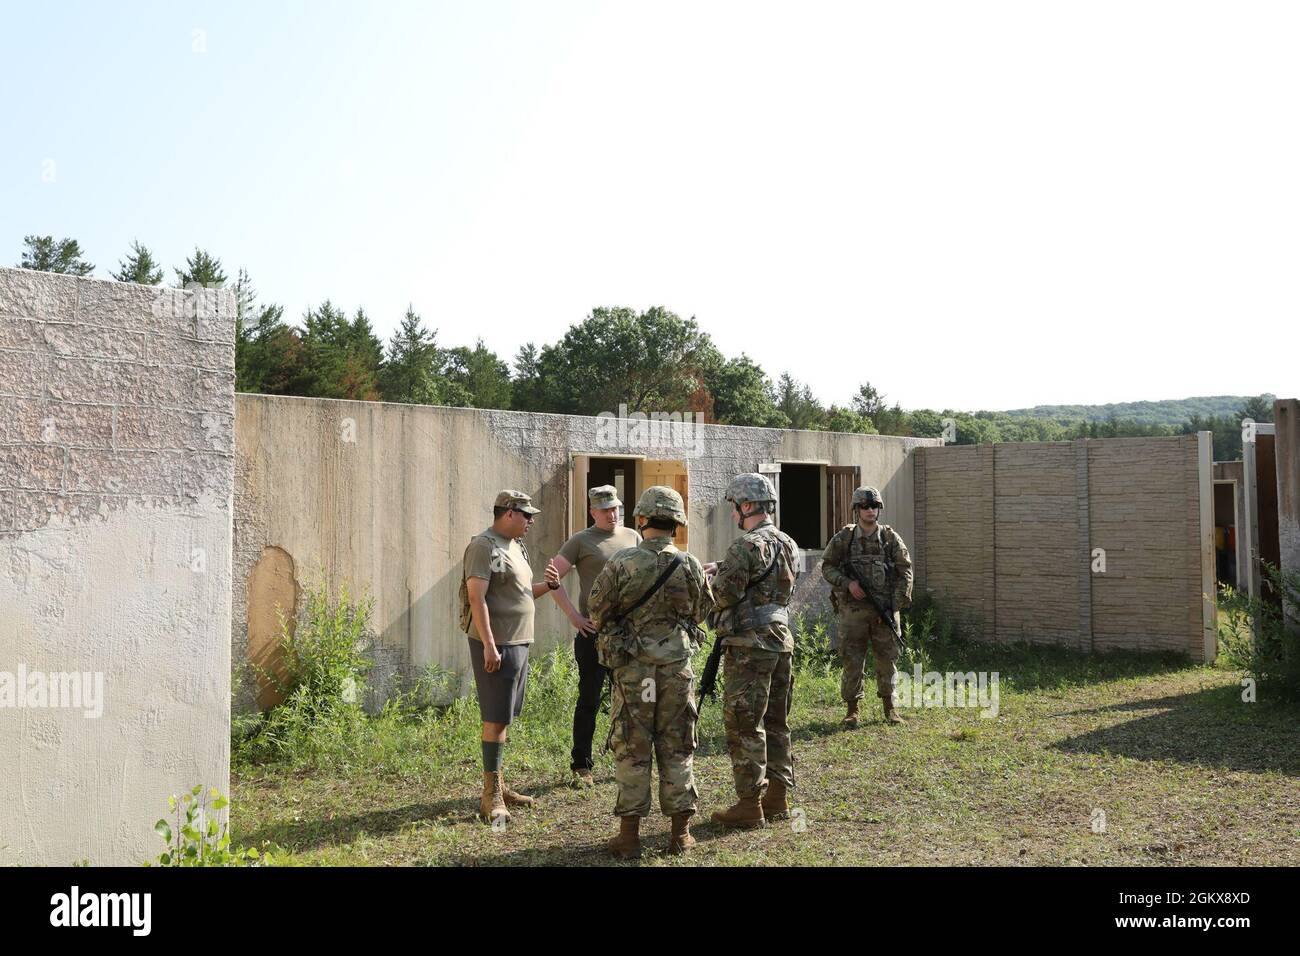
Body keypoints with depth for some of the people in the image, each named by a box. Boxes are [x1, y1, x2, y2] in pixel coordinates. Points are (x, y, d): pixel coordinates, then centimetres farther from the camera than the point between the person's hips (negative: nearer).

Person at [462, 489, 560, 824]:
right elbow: (477, 598, -19)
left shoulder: (515, 546, 16)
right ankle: (491, 796, -2)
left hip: (519, 643, 9)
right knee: (496, 717, -7)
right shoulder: (484, 546, -13)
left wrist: (549, 585, 8)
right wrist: (489, 645, -24)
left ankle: (499, 784, 23)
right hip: (497, 645, -9)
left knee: (505, 716, 14)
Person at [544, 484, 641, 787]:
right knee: (589, 700, 1)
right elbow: (553, 579, -4)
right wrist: (573, 615, -9)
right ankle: (581, 766, 9)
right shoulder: (581, 541, -1)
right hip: (593, 632, -4)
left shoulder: (632, 538, 12)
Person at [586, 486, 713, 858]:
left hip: (633, 667, -2)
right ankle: (681, 832, 15)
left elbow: (598, 612, -2)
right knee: (676, 747, 10)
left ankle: (629, 835, 9)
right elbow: (702, 612, 8)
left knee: (632, 750, 6)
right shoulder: (690, 565, -5)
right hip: (677, 666, 2)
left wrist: (607, 633, 20)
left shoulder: (621, 563, -11)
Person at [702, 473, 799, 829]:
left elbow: (723, 596, -16)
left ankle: (749, 804, 2)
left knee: (744, 725, -2)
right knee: (776, 722, 15)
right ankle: (778, 796, 22)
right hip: (781, 640, 9)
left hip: (749, 645, -9)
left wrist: (712, 578, 4)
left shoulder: (746, 546, -17)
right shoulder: (788, 545, 11)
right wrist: (722, 568, 13)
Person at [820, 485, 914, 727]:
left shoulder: (891, 538, 2)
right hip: (852, 609, -1)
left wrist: (893, 606, -6)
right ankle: (852, 709, 10)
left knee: (886, 660, 9)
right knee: (852, 661, 1)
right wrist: (847, 583, -12)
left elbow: (905, 573, 1)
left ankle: (889, 706, 23)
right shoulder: (843, 538, 0)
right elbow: (827, 566, 5)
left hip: (883, 611, 1)